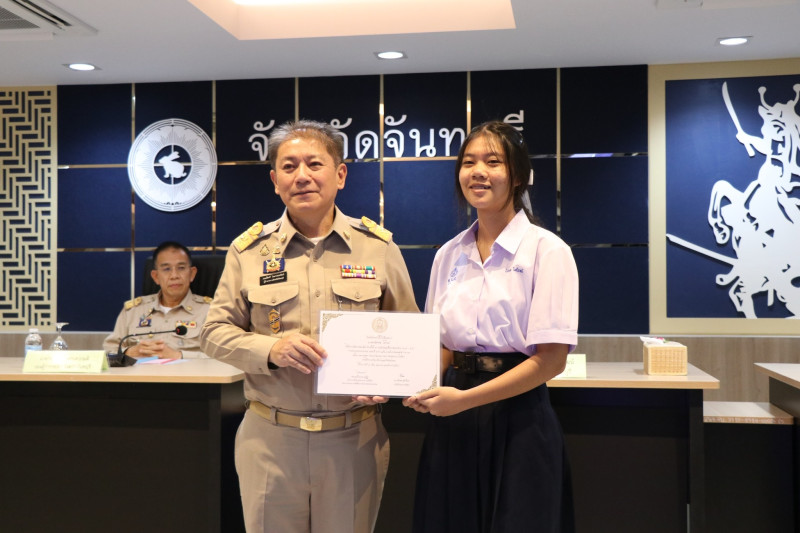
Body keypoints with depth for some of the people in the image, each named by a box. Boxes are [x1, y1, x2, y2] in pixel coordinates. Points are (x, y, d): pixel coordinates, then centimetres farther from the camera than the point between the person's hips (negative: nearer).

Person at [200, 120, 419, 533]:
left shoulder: (378, 246, 2)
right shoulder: (249, 249, 2)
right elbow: (215, 332, 4)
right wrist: (270, 350, -15)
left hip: (354, 439, 0)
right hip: (269, 439, 0)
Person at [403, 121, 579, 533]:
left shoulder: (546, 250, -9)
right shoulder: (449, 254, 8)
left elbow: (551, 360, -13)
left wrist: (465, 399, -17)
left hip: (518, 419, -4)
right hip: (452, 424, 5)